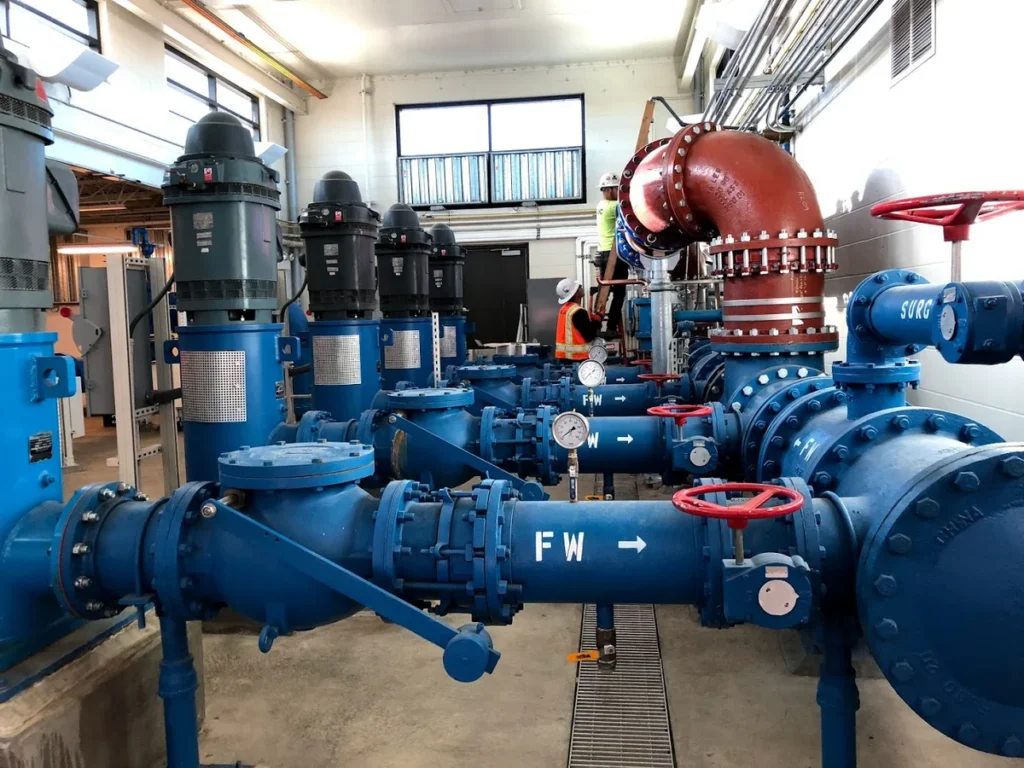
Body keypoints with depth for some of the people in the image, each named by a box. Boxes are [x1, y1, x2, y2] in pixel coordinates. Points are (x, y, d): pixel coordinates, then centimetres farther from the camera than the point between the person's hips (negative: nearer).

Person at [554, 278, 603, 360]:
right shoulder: (579, 312, -17)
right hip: (577, 356, -9)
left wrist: (593, 320, 6)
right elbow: (590, 335, -15)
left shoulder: (564, 309, 11)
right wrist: (598, 319, -1)